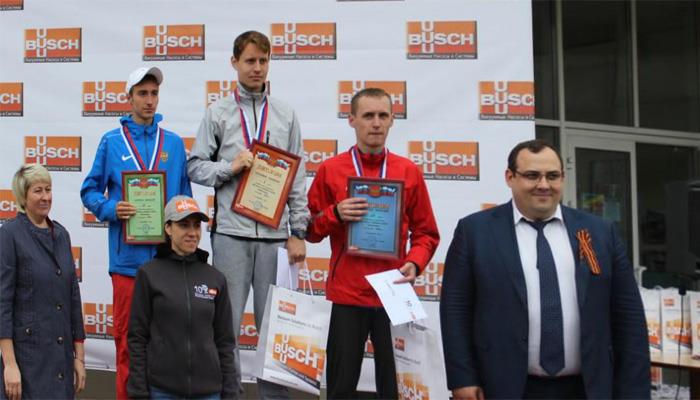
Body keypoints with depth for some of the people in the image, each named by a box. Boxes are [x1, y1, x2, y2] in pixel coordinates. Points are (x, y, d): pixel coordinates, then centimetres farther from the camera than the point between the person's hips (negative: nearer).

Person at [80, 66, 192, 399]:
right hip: (128, 257, -2)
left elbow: (185, 197, 10)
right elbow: (90, 191, 5)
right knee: (127, 339, 3)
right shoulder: (111, 141, 2)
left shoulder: (175, 144, 7)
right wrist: (111, 209, -14)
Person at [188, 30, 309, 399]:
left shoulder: (286, 115, 10)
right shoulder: (217, 113, 6)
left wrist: (298, 233, 2)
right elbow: (195, 166, 5)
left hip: (275, 234, 1)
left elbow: (297, 178, 8)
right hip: (231, 233, -1)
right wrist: (230, 167, -13)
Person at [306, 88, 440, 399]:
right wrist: (335, 214, -13)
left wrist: (414, 263, -11)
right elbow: (311, 231, 6)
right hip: (347, 293, -1)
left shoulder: (409, 171, 4)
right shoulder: (329, 169, 2)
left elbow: (426, 232, 8)